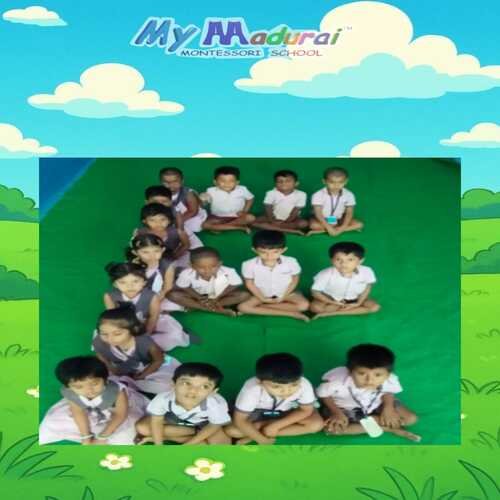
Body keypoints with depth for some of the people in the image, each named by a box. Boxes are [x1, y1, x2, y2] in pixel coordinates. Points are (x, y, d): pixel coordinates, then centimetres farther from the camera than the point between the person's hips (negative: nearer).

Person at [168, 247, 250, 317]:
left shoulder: (228, 272, -34)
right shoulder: (186, 274, -30)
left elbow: (235, 285, -17)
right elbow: (184, 288, -11)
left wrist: (217, 298, -20)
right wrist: (199, 298, -21)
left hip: (221, 295, 0)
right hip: (198, 295, 0)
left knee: (245, 295, -26)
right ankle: (217, 309, -21)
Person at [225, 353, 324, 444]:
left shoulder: (304, 385, -35)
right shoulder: (251, 389, -37)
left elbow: (306, 410, -18)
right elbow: (239, 420, -25)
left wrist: (276, 425, -22)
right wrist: (262, 440, -24)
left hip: (288, 412, 3)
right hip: (257, 412, -2)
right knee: (230, 430, -23)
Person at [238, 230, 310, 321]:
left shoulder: (291, 262, -21)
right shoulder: (249, 265, -23)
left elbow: (295, 280, -7)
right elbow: (249, 283, -9)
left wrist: (283, 297, -12)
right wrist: (263, 299, -13)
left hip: (286, 293, -1)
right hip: (262, 295, 1)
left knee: (304, 305, -25)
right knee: (242, 307, -23)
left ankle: (261, 307, -16)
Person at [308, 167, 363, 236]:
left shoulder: (348, 195, -13)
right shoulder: (318, 195, -22)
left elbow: (349, 213, -12)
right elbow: (318, 213, -24)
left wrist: (342, 228, -25)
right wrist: (329, 228, -31)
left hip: (339, 220, 3)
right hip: (322, 220, -3)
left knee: (359, 224, -18)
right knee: (313, 225, -36)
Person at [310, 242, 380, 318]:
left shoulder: (366, 272, -27)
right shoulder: (326, 274, -30)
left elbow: (367, 288, -7)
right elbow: (315, 291, -17)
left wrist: (358, 303, -14)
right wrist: (333, 303, -22)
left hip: (354, 299, 3)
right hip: (330, 299, -3)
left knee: (375, 307, -17)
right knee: (315, 307, -27)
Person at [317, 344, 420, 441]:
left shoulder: (390, 380, -32)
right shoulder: (336, 381, -38)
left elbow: (388, 393, -6)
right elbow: (323, 395, -16)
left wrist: (388, 408, -20)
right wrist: (337, 413, -23)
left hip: (376, 405, 1)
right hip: (344, 408, 0)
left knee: (411, 418, -8)